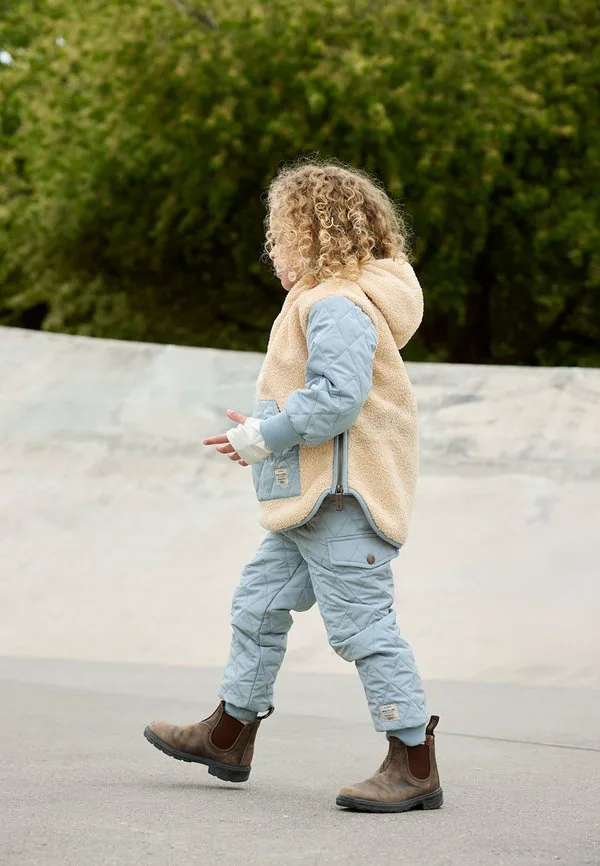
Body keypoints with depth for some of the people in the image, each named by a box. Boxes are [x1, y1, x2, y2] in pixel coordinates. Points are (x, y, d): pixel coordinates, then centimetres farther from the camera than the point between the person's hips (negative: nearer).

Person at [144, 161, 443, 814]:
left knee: (362, 625, -8)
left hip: (340, 500, -12)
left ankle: (414, 765, -2)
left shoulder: (336, 306, -17)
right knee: (260, 604, 18)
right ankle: (230, 734, 31)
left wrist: (261, 436, -17)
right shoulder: (323, 302, 18)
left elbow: (338, 398, -27)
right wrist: (263, 432, 14)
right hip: (310, 499, 12)